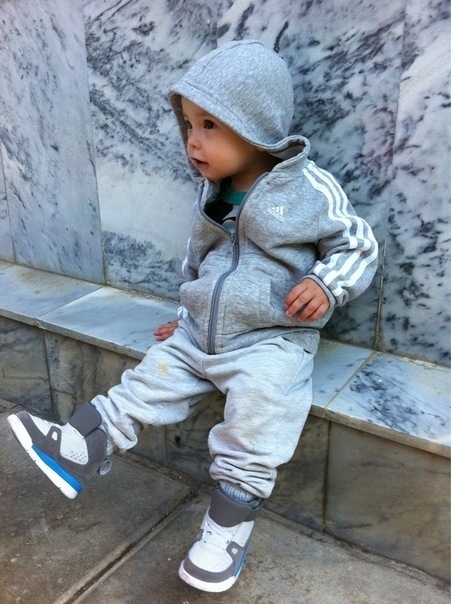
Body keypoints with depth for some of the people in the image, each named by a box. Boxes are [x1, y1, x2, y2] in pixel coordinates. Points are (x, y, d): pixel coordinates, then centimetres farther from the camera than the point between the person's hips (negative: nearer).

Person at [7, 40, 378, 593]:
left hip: (272, 340, -6)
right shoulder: (211, 193, 7)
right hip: (201, 334, 6)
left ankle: (227, 526, 0)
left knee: (253, 424, -19)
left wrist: (327, 284, -18)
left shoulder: (311, 190, -11)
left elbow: (358, 245, 0)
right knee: (145, 384, 4)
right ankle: (78, 450, 16)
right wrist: (192, 312, 23)